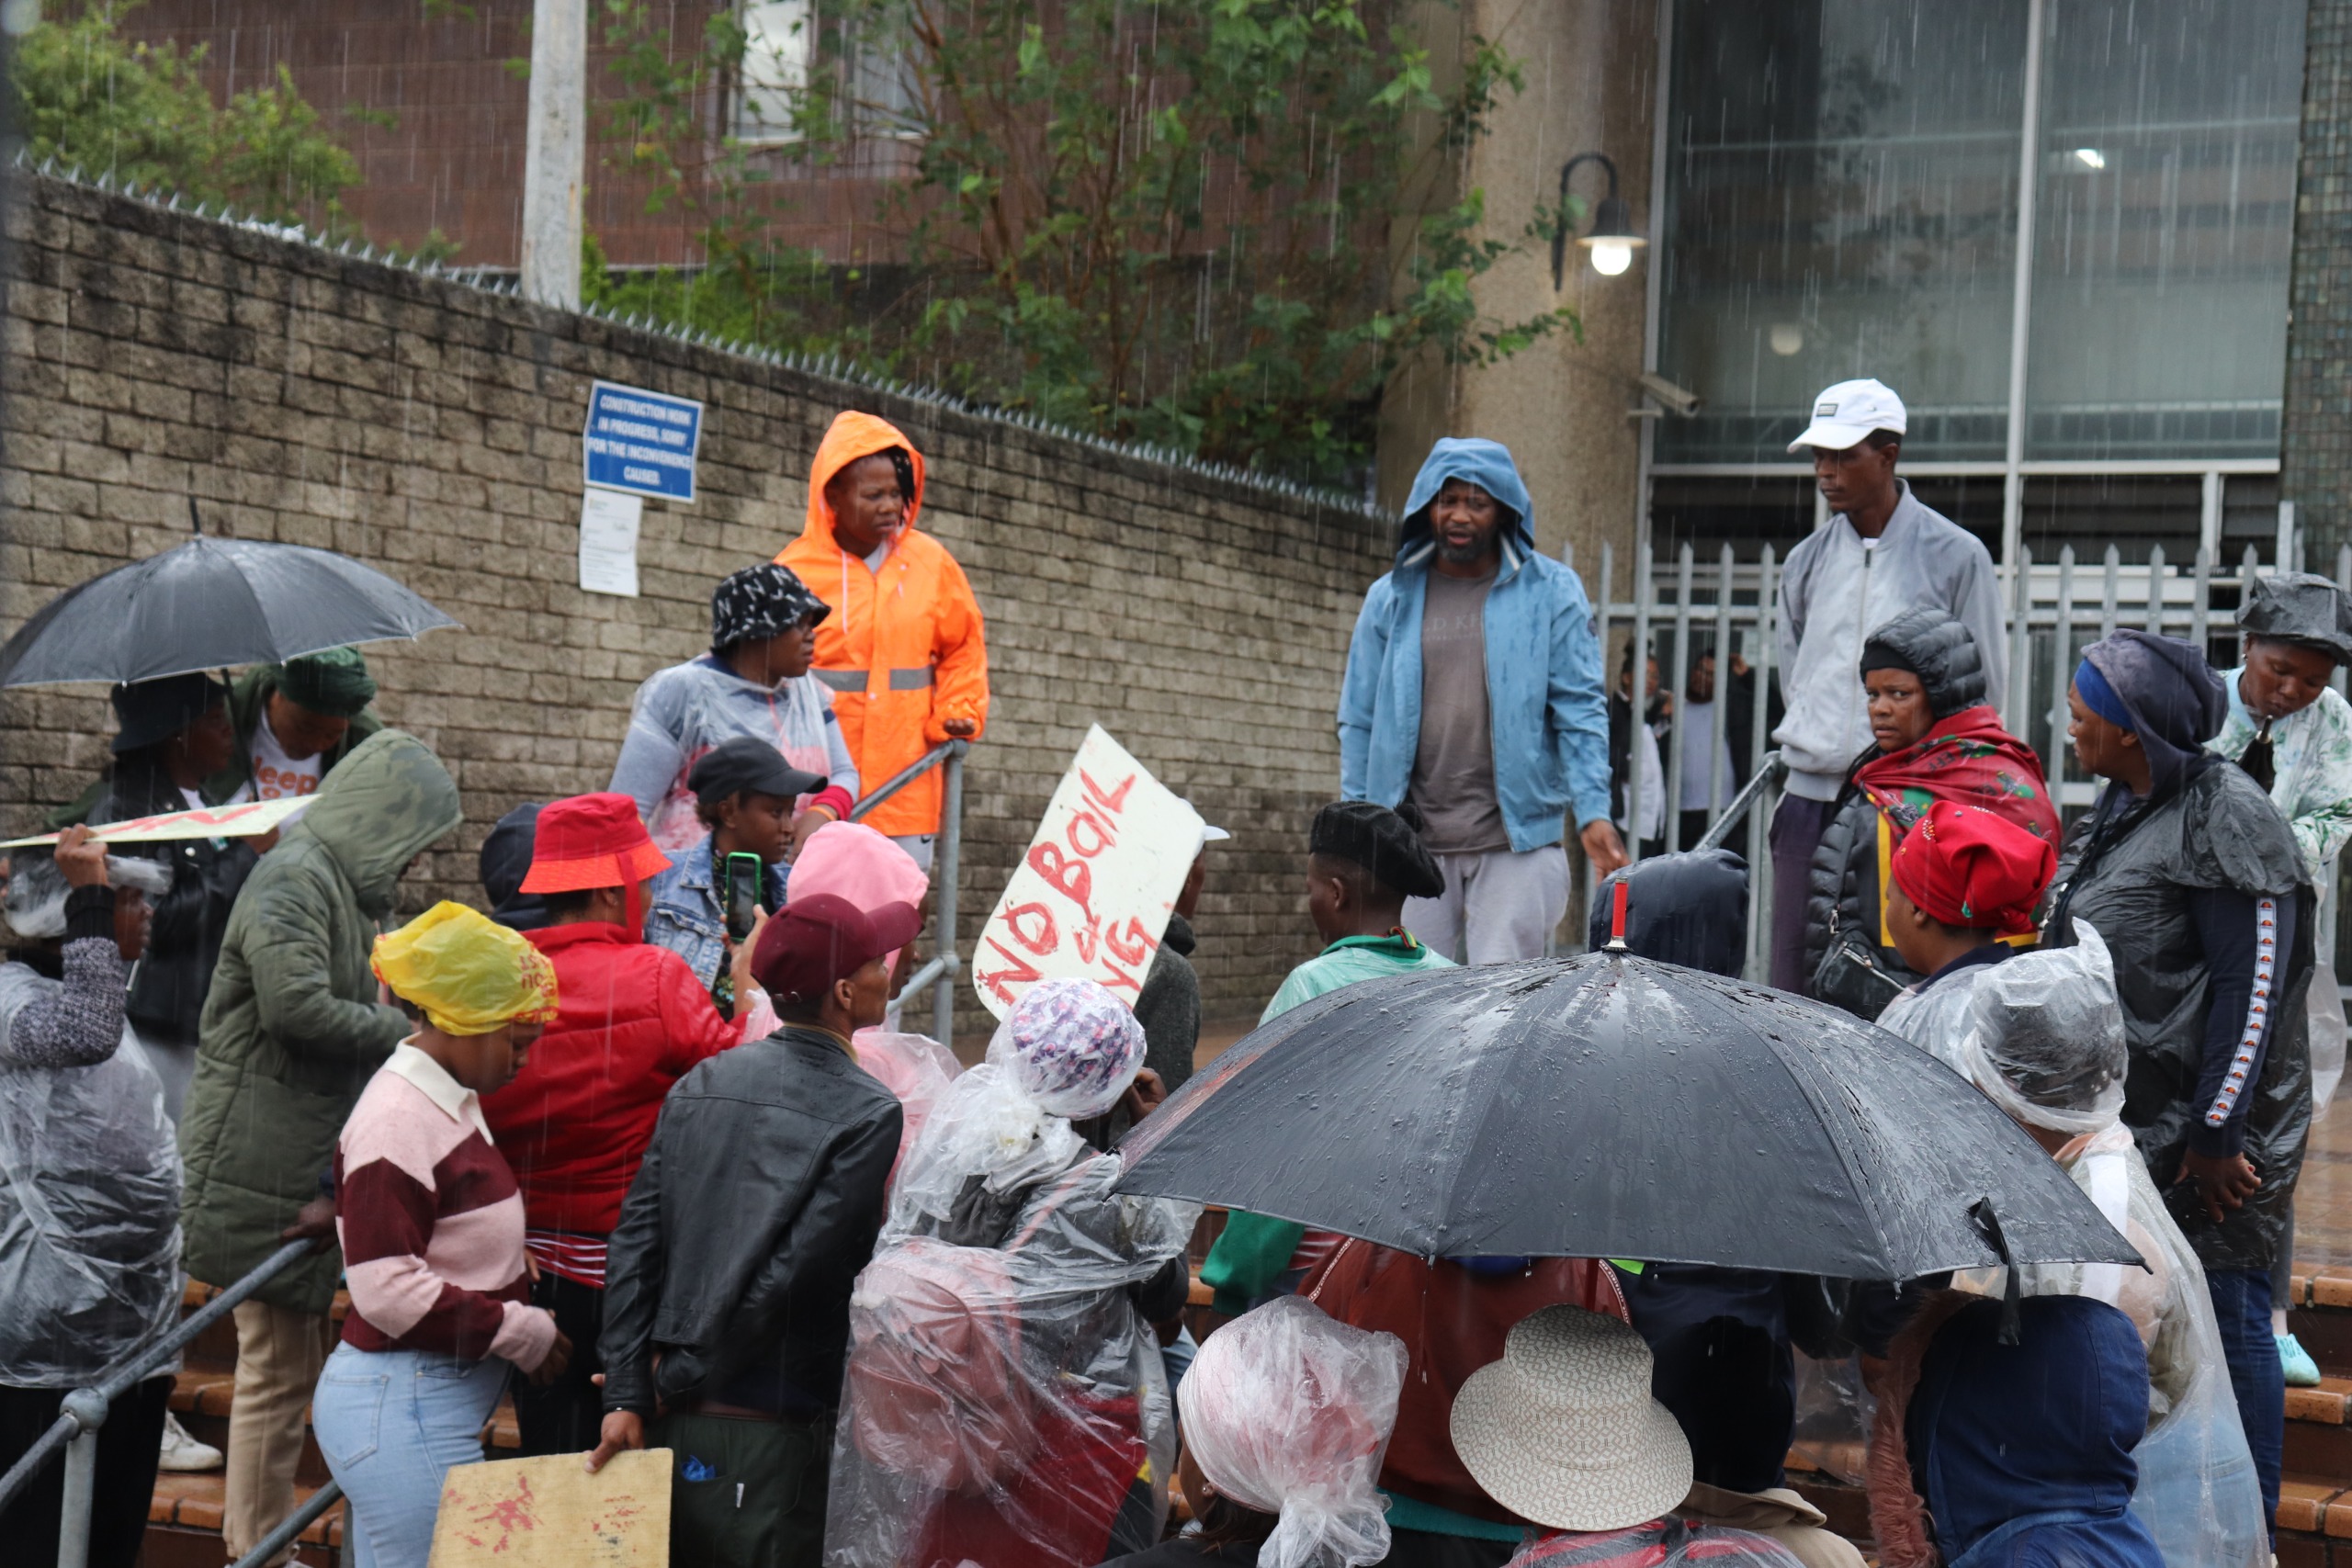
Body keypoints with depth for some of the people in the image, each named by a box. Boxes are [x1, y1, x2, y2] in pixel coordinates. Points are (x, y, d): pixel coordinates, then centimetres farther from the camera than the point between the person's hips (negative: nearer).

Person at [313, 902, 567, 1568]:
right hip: (405, 1410, -10)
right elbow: (388, 1291, -20)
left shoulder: (453, 1103, 15)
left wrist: (526, 1313, 9)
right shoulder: (397, 1121, -16)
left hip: (440, 1404, 10)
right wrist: (522, 1331, -13)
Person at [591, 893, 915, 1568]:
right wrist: (681, 1379, -5)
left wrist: (628, 1395, 2)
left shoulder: (703, 1082, 6)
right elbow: (794, 1272, -16)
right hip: (769, 1436, -6)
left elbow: (635, 1242, 2)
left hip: (673, 1428, 6)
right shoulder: (866, 1114, -11)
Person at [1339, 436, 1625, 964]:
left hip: (1518, 839, -2)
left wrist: (1593, 813, -11)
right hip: (1411, 841, 3)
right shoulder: (1391, 599, 10)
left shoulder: (1551, 591, 4)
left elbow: (1579, 710, 0)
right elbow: (1359, 722, 12)